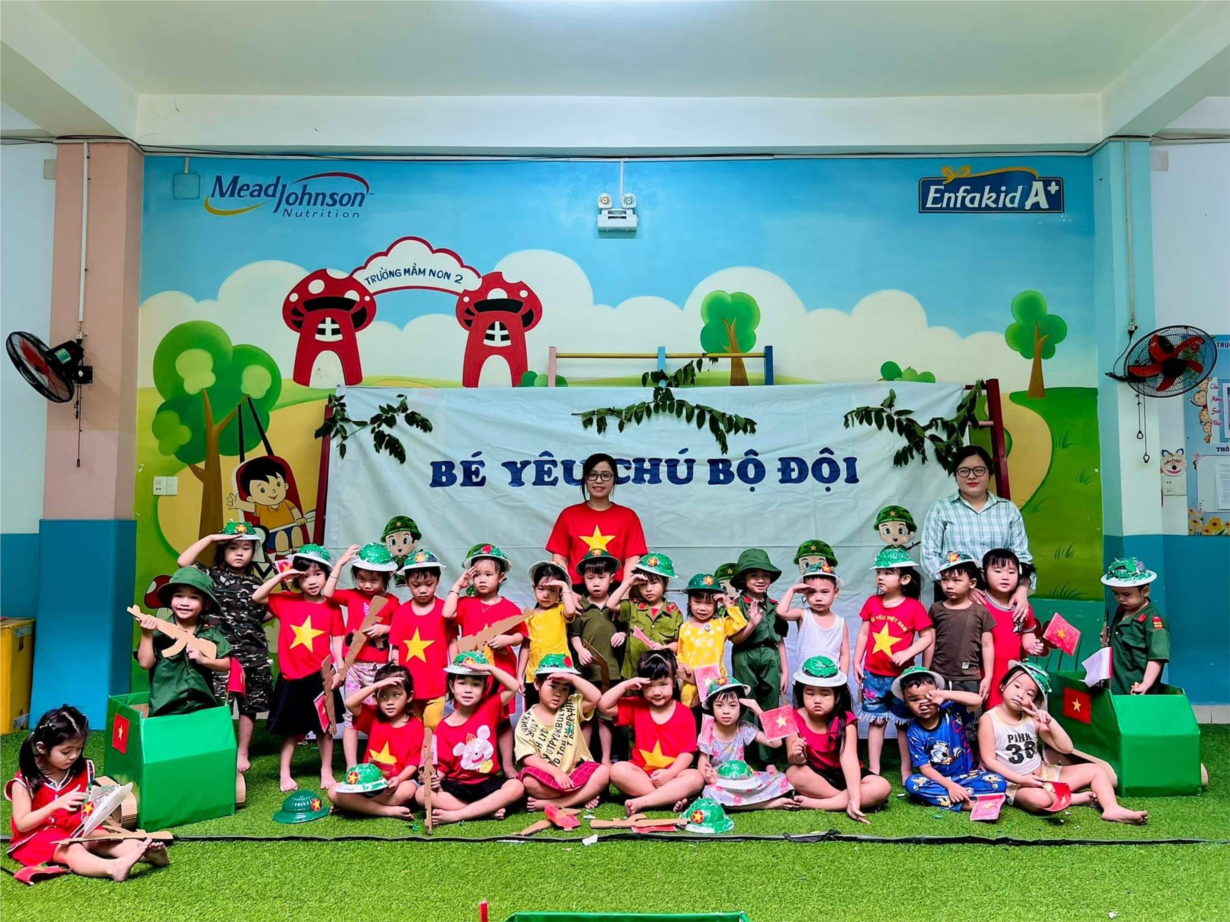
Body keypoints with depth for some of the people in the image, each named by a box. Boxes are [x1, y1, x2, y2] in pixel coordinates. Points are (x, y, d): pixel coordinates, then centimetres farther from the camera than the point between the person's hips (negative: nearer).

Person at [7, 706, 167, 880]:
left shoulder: (82, 769, 0)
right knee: (73, 850, -35)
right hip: (38, 837, -6)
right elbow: (21, 824, -15)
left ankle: (145, 851, -48)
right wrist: (57, 803, -28)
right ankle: (113, 868, -63)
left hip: (76, 829, 6)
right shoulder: (24, 781, -13)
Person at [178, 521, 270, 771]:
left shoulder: (255, 582, 9)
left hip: (253, 654, 4)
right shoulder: (213, 576, -1)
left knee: (249, 705, 11)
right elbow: (184, 561, -17)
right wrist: (210, 539, -15)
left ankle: (242, 753, 25)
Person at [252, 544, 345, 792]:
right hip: (291, 676, 1)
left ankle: (326, 772, 21)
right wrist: (281, 576, -11)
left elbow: (338, 641, -2)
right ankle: (284, 774, 25)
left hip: (320, 676, -1)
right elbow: (257, 597, -3)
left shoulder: (332, 608, -4)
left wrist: (339, 669, -10)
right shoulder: (286, 601, 1)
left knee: (324, 727, 9)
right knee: (291, 729, 14)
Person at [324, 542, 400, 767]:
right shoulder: (352, 596, 4)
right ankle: (351, 769, 8)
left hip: (379, 668, -1)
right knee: (352, 716, 2)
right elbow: (327, 592, -12)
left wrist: (384, 629, -13)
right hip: (354, 666, 1)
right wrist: (340, 563, -11)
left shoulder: (391, 602, 1)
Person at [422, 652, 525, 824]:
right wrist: (435, 779, -23)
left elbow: (513, 687, -8)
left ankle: (455, 815, -28)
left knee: (516, 787, -31)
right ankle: (488, 809, -26)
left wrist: (489, 667, -15)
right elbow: (442, 766, -1)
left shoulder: (488, 709, 2)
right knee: (422, 794, -26)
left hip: (488, 783, 0)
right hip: (458, 786, 1)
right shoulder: (443, 728, -1)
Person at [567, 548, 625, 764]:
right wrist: (580, 650, -13)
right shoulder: (580, 607, 2)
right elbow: (574, 635, 5)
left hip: (610, 670, 0)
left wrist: (622, 635, -10)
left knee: (605, 717, 8)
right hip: (586, 670, 0)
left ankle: (606, 759, 20)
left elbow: (625, 629, 12)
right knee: (586, 717, 10)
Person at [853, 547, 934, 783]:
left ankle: (906, 770, 23)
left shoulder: (914, 607, -9)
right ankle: (874, 770, 17)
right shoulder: (872, 602, 1)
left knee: (904, 724, 10)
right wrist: (857, 662, 4)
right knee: (876, 722, 10)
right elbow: (863, 634, 7)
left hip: (902, 676, -3)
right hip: (873, 675, 3)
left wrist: (907, 653, -20)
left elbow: (927, 637, -7)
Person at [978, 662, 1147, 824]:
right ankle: (1078, 798, -10)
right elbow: (989, 761, -15)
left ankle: (1112, 809, -16)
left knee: (1095, 770, 4)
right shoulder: (989, 719, -11)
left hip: (1044, 774, 6)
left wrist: (1050, 722, -15)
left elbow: (1066, 748, -1)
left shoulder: (1033, 719, 3)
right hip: (1014, 783, -6)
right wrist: (1021, 779, -22)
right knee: (1041, 800, -37)